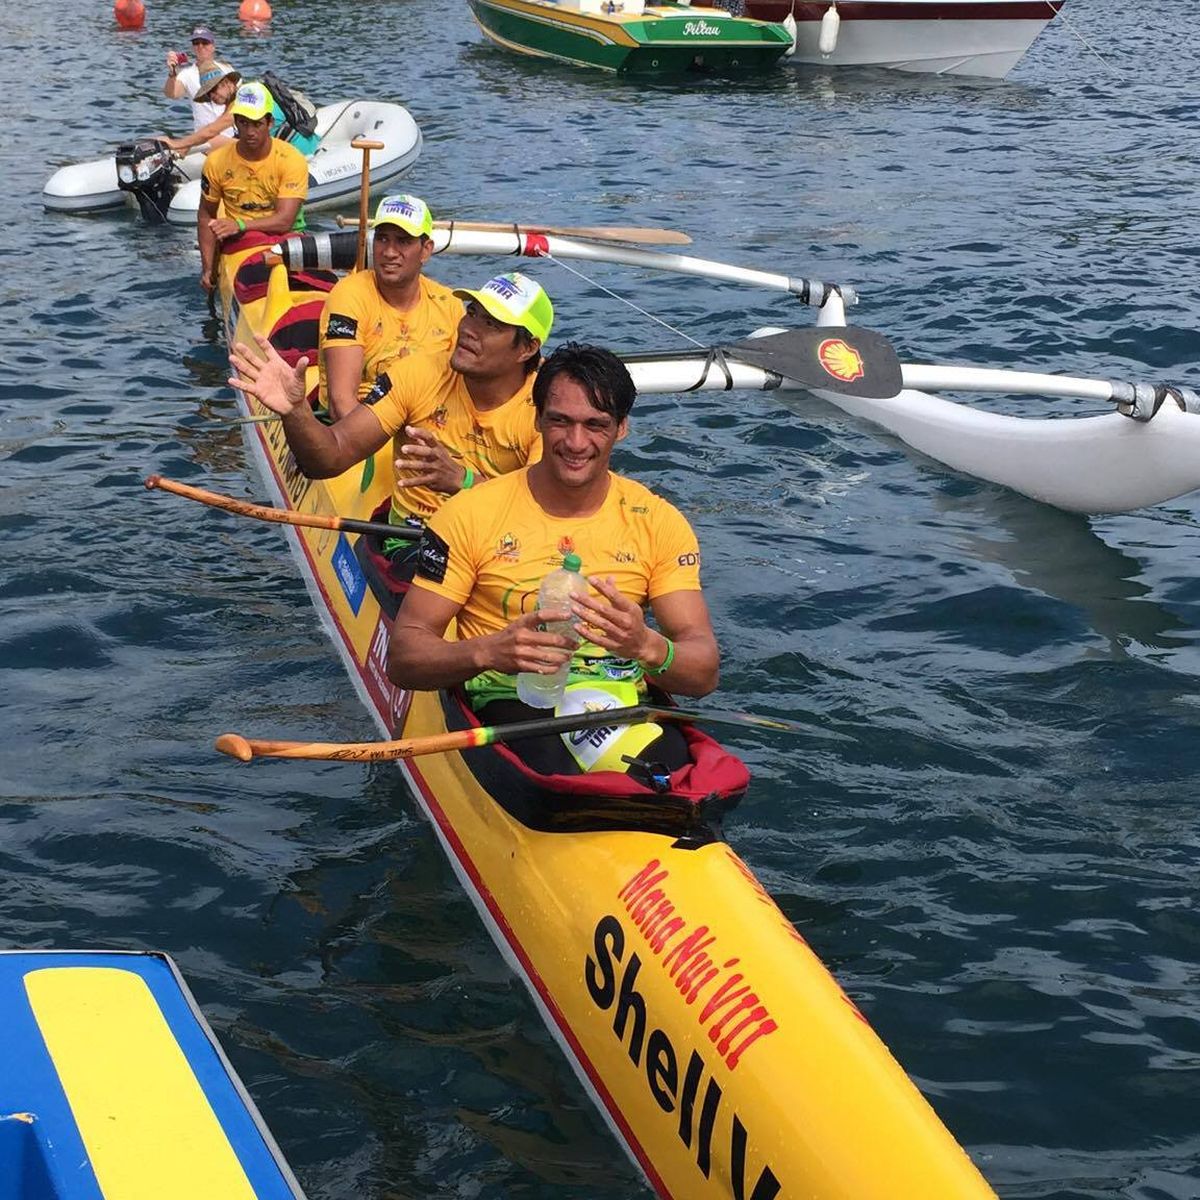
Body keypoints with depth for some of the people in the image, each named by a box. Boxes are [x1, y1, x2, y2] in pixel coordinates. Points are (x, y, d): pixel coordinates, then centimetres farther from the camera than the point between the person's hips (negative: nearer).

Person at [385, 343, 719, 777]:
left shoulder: (659, 523, 6)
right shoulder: (470, 514, 0)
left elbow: (704, 674, -1)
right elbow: (402, 656, -3)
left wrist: (647, 646, -25)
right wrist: (489, 651, -24)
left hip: (627, 704, 2)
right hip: (512, 704, -1)